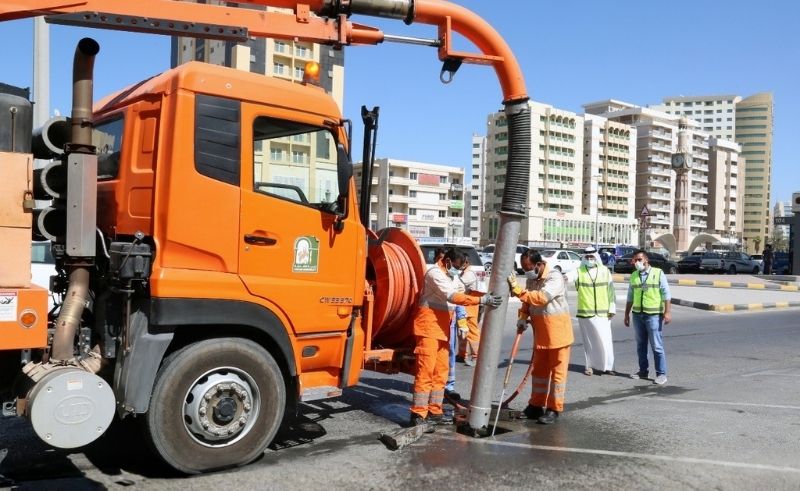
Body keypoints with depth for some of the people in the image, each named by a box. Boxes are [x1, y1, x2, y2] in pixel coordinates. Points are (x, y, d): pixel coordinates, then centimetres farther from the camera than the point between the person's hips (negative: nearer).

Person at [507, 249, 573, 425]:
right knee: (539, 369, 15)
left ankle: (554, 409, 10)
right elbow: (528, 301, 13)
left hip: (557, 330, -8)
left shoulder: (555, 277, -20)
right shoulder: (531, 278, 6)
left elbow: (542, 297, -35)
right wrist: (522, 317, -5)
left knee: (557, 370, 2)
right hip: (540, 332, 8)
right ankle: (536, 405, 26)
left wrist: (517, 290, -39)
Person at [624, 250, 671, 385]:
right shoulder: (633, 275, 10)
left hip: (653, 315, -5)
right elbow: (630, 297, 15)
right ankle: (643, 371, 20)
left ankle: (661, 374, 3)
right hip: (637, 314, 5)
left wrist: (667, 312, -13)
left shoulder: (658, 273, -3)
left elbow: (666, 294, -5)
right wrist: (627, 314, 13)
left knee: (657, 346, -3)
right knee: (641, 345, 11)